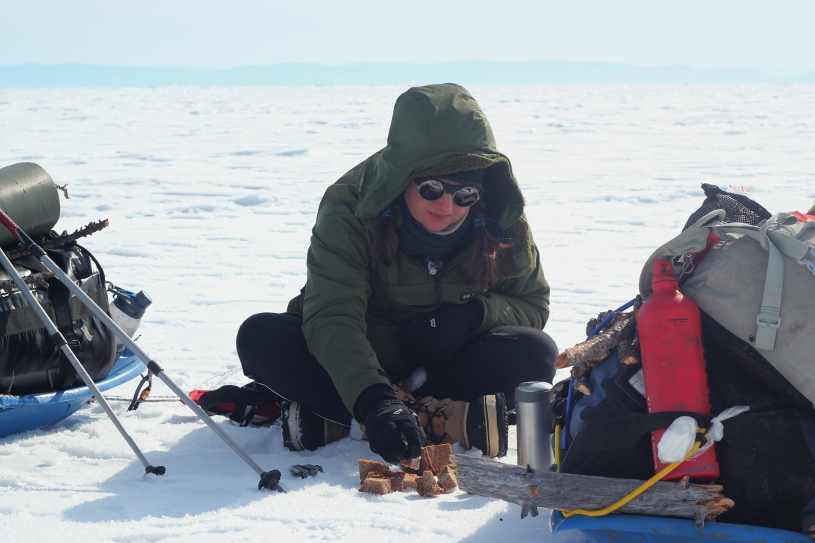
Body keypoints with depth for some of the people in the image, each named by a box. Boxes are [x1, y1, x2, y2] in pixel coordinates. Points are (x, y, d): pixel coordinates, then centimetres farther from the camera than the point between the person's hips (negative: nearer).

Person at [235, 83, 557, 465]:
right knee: (260, 337, -29)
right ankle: (446, 419, -33)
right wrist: (373, 401, -51)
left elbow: (532, 304, -2)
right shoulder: (350, 208, -23)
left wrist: (474, 313, -25)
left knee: (535, 353, -27)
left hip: (448, 360, 2)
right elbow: (333, 318, -34)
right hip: (357, 360, -1)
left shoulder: (502, 223, -13)